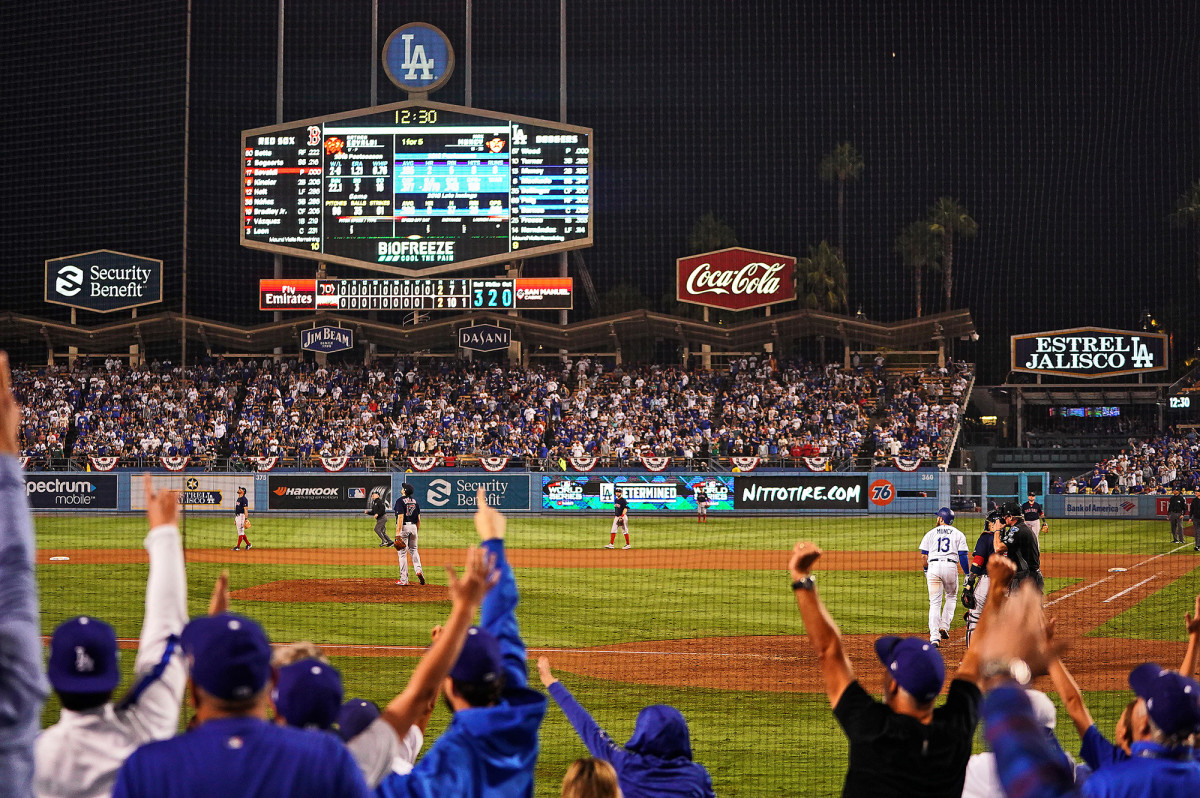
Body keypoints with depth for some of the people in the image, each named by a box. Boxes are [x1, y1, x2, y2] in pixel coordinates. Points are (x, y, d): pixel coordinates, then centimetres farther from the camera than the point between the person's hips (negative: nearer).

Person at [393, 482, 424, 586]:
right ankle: (418, 570, -3)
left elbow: (400, 517, -18)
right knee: (413, 550, 19)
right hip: (413, 527, 6)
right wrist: (416, 532, 20)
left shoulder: (400, 501, -10)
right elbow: (418, 519, 12)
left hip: (403, 527, -6)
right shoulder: (415, 501, 11)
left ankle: (404, 580, -1)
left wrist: (397, 533, -20)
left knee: (402, 553, -1)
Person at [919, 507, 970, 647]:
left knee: (935, 603, 1)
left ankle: (934, 637, -7)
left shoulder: (930, 534, 11)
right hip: (951, 567, 0)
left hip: (933, 567, 0)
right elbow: (963, 556, 2)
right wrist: (968, 575, 6)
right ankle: (944, 626, 7)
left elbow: (924, 556, 8)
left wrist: (926, 572, 20)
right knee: (951, 597, 22)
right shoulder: (958, 534, 10)